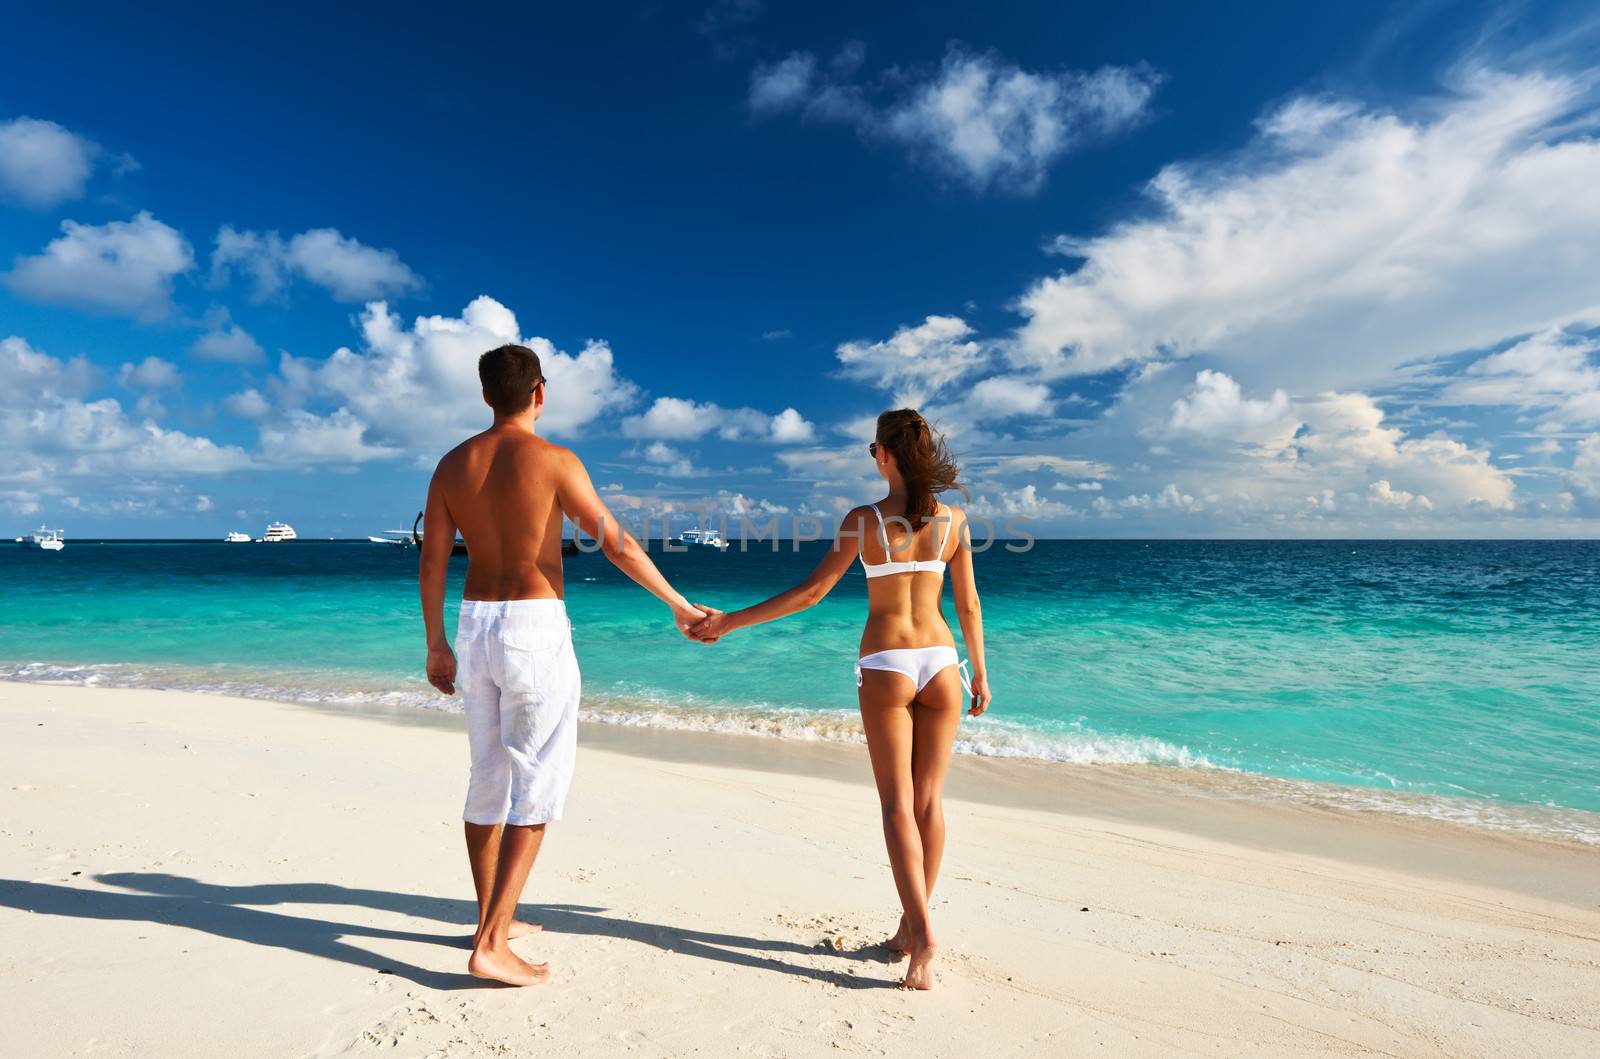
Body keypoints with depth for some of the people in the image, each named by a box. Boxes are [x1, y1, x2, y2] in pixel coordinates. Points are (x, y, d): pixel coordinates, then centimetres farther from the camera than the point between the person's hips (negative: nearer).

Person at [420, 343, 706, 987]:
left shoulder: (453, 464, 7)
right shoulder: (553, 460, -9)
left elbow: (431, 562, 7)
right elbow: (617, 544, -11)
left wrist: (436, 647, 17)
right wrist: (679, 606, -1)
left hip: (475, 626, 6)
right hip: (537, 627, -6)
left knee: (488, 777, 17)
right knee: (538, 785, 2)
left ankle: (492, 918, 32)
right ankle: (492, 945, 2)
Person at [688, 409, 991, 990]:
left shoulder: (864, 519, -8)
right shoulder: (953, 518, 2)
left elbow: (811, 591, -10)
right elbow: (969, 604, 6)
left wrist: (731, 621, -4)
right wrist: (980, 672, 18)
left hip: (885, 667, -3)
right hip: (940, 661, 4)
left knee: (898, 804, 4)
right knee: (929, 800, 12)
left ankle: (923, 931, -5)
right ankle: (911, 929, 23)